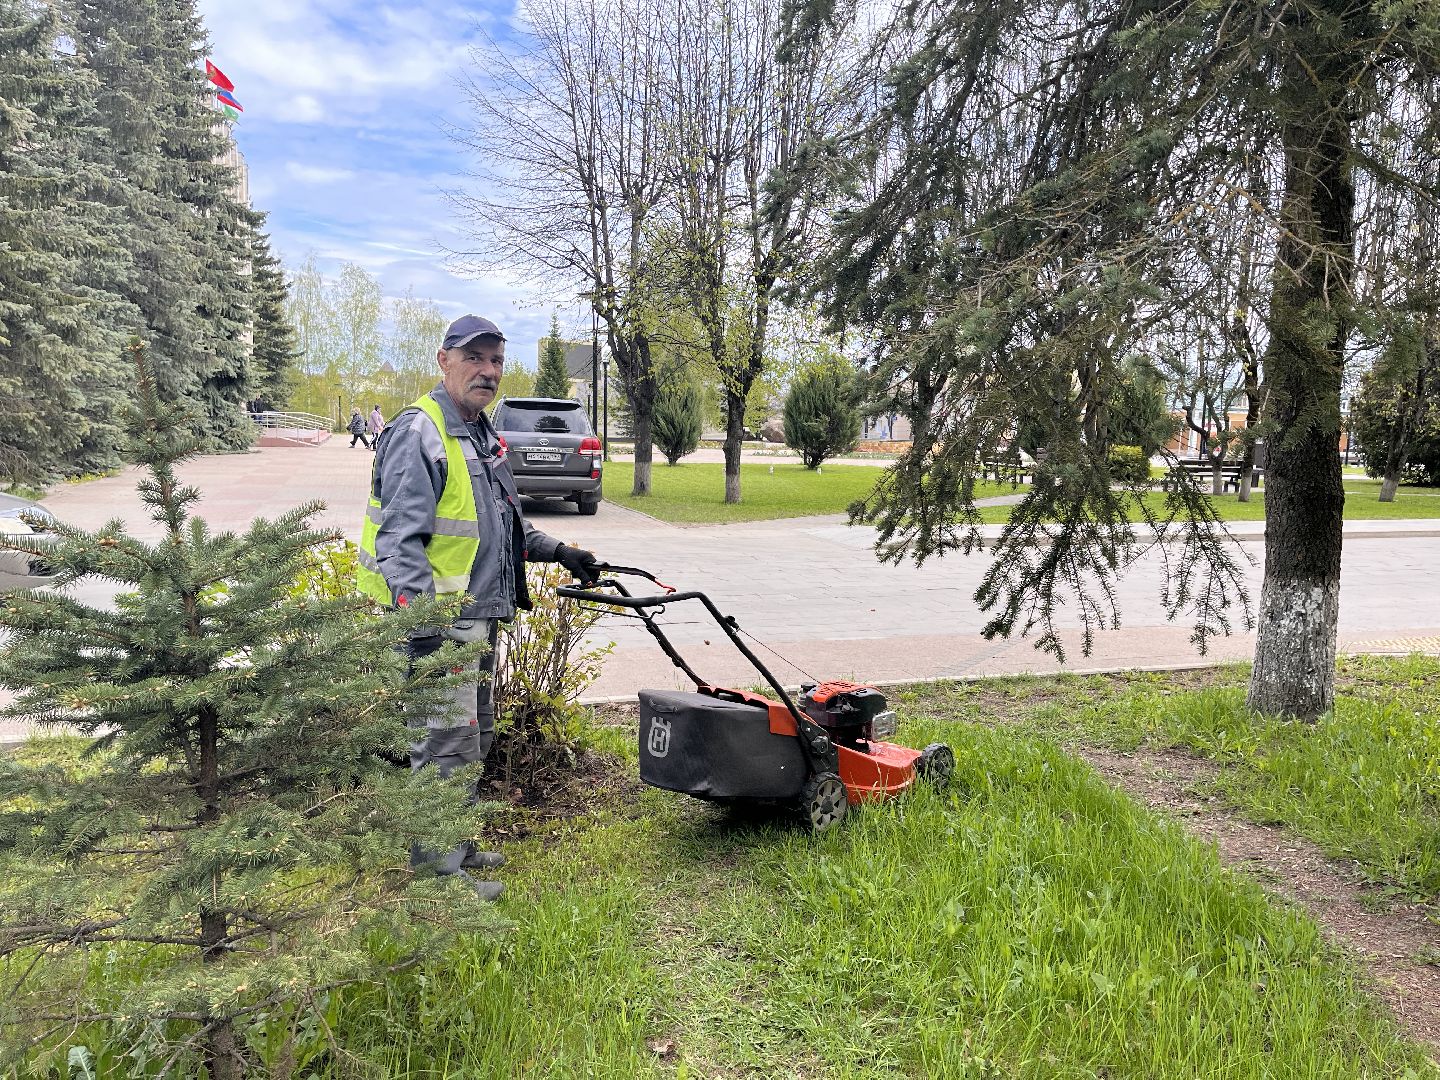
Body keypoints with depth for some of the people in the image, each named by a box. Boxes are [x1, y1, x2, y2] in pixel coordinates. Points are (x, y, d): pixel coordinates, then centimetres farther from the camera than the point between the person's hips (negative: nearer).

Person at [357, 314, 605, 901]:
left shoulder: (483, 437, 16)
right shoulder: (418, 434, -14)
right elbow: (400, 539, -21)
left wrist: (559, 552, 21)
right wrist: (421, 624, -28)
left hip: (479, 616, 10)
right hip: (437, 620, -10)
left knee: (474, 739, 18)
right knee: (448, 745, -4)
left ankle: (455, 847, 32)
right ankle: (438, 869, 10)